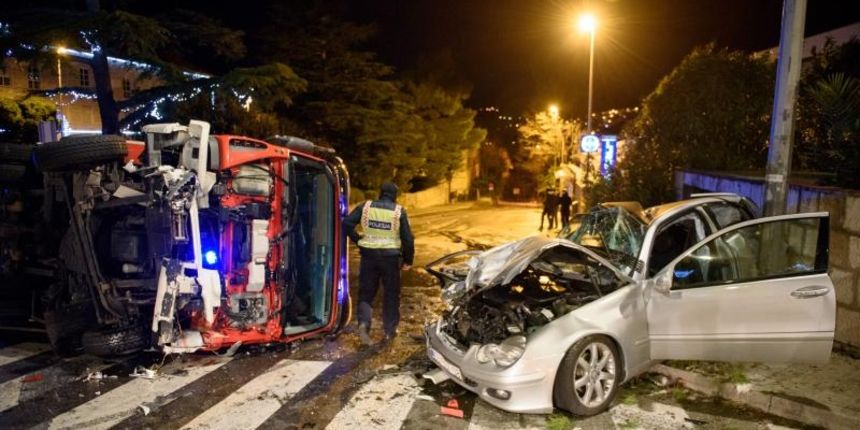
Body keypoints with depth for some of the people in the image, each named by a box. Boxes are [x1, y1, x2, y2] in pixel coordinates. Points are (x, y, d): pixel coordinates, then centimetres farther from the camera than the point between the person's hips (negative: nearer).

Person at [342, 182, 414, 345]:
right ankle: (390, 330, 19)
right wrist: (408, 260, 6)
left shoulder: (366, 206, 0)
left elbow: (347, 223, -8)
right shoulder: (398, 211, -4)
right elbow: (408, 238, -5)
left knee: (366, 292, 11)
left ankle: (364, 322, -10)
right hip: (390, 256, -1)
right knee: (391, 294, 13)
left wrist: (357, 239, 4)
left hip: (369, 255, 1)